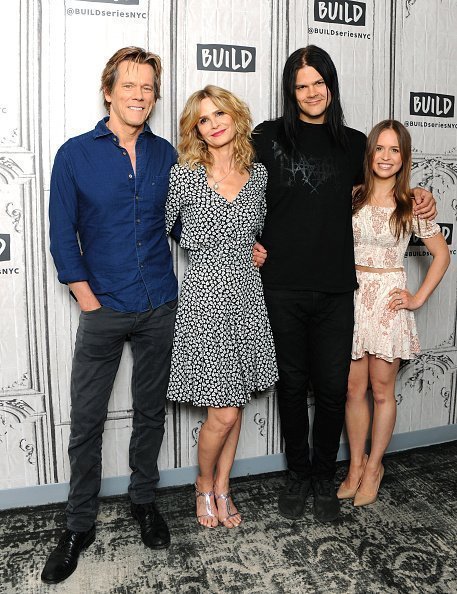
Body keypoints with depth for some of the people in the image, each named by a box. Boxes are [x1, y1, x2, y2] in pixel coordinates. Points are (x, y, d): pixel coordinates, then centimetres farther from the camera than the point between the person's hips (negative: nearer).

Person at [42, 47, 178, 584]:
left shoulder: (166, 156, 5)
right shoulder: (75, 155, -2)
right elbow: (62, 236, -1)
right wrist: (88, 299, -6)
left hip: (160, 308, 2)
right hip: (103, 311, -2)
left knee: (150, 412, 15)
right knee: (86, 421, 5)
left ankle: (143, 500, 36)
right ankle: (79, 525, 25)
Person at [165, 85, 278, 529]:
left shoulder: (258, 174, 7)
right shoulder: (184, 176, -6)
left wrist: (255, 250, 9)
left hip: (247, 296, 5)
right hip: (206, 297, -4)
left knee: (235, 403, 13)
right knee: (223, 412, -3)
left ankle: (222, 488, 34)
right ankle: (204, 484, 27)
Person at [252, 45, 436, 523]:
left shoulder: (353, 143, 10)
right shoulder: (268, 138, 2)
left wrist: (416, 195, 11)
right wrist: (247, 242, -5)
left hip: (335, 290, 2)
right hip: (282, 289, -1)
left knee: (333, 388, 6)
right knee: (293, 385, 10)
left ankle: (325, 478, 28)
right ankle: (298, 475, 30)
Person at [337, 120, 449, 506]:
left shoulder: (412, 205, -1)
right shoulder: (352, 197, 4)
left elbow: (442, 254, 6)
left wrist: (419, 298, -1)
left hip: (388, 299, -2)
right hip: (352, 296, 2)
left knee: (382, 390, 7)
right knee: (354, 389, 8)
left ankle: (373, 467, 25)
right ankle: (356, 465, 25)